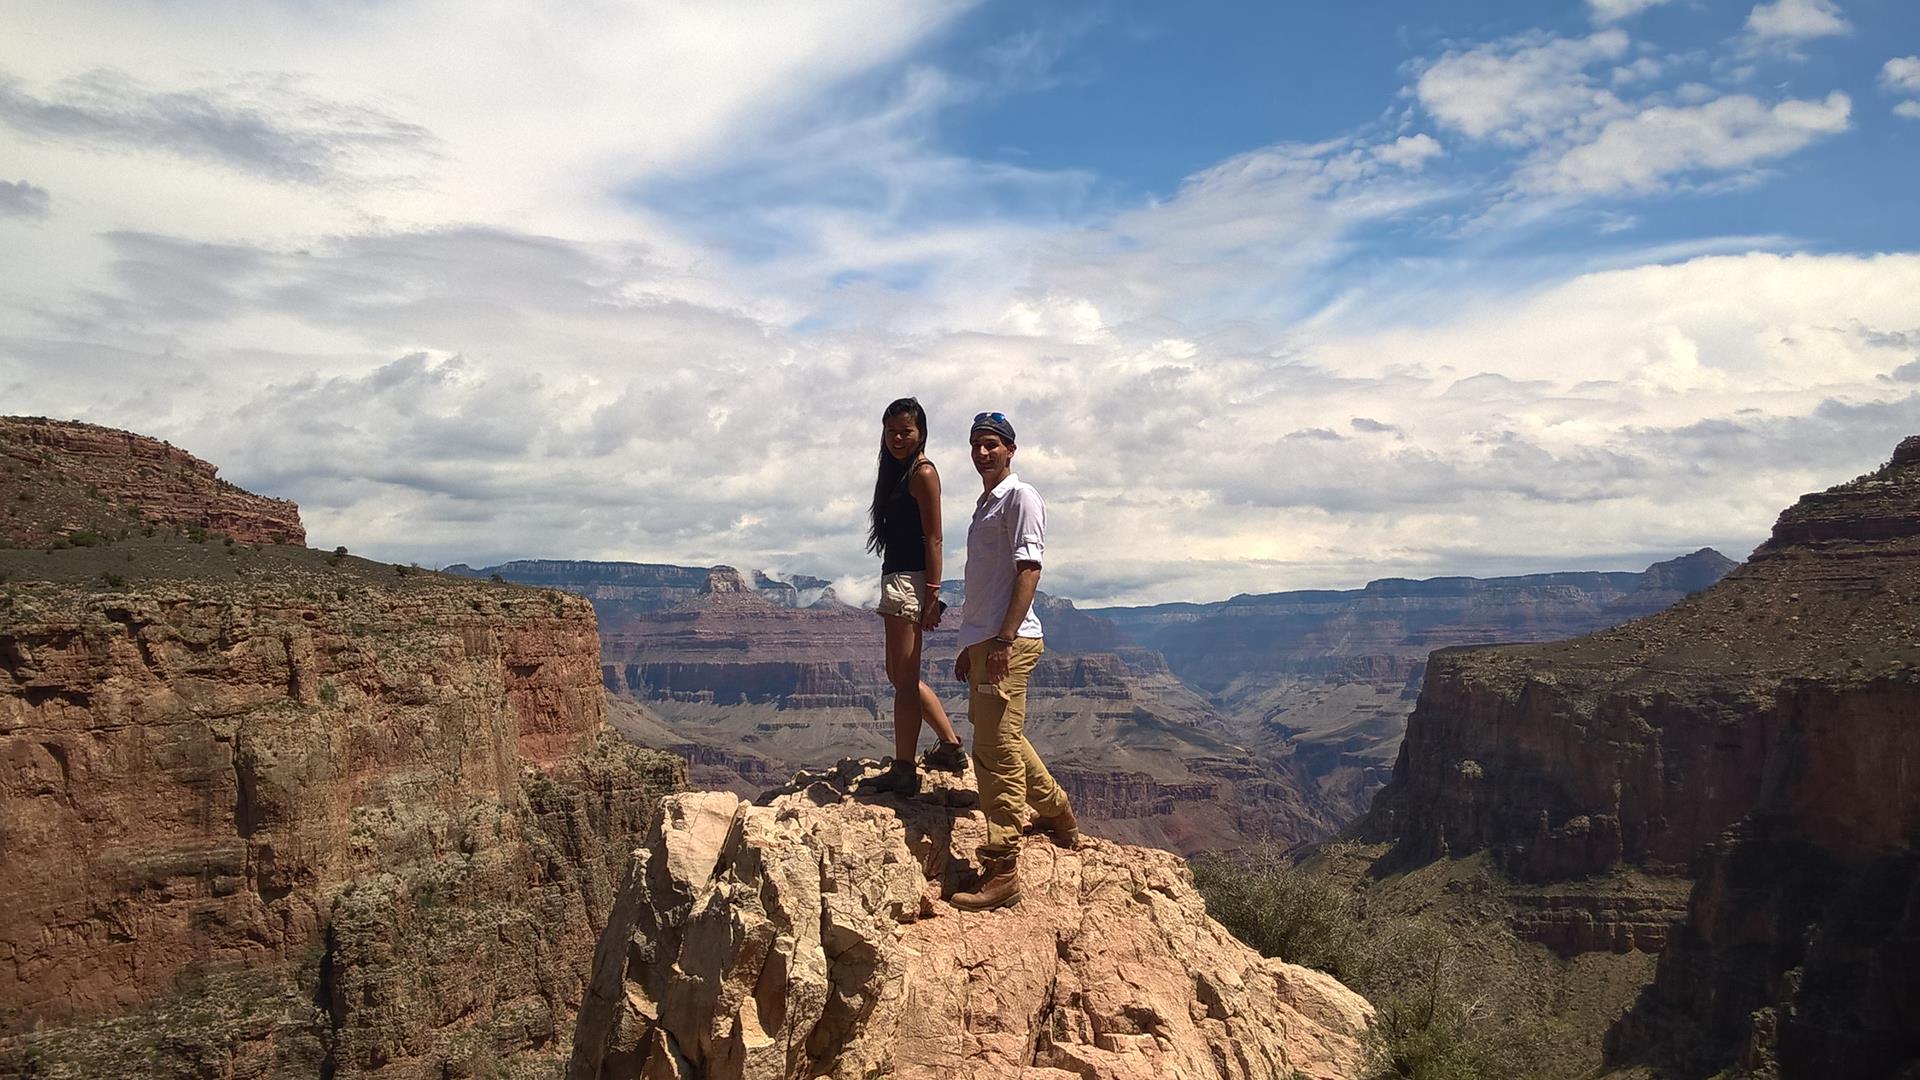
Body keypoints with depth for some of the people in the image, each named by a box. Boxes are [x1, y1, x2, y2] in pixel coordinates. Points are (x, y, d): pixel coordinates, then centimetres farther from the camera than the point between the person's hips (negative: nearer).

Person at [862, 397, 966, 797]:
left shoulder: (923, 473, -9)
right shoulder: (897, 472, 18)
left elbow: (933, 538, -14)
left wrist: (931, 594, -19)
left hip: (910, 581, -10)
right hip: (896, 580, 10)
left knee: (904, 678, -5)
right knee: (900, 674, 18)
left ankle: (904, 771, 1)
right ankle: (950, 747, 26)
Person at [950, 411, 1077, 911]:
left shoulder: (1021, 498, -7)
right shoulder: (985, 504, 22)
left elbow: (1028, 570, -16)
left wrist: (1004, 639, -23)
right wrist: (969, 645, 24)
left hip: (1008, 641, -10)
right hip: (983, 639, 10)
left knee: (997, 751, -10)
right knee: (1003, 741, 21)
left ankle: (1002, 870, -6)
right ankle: (1058, 815, 40)